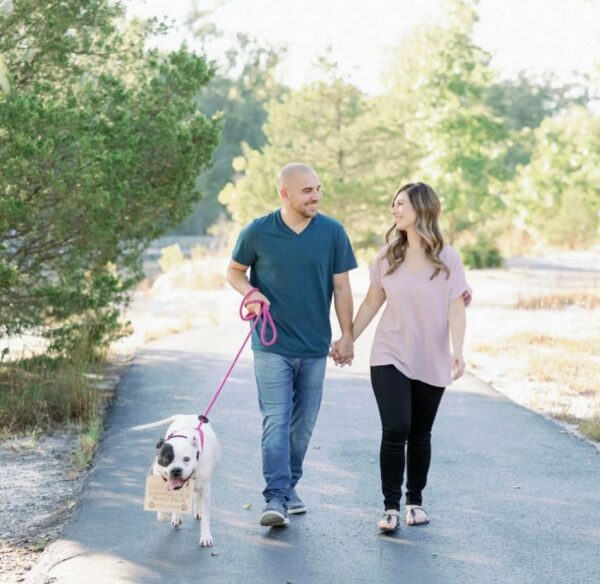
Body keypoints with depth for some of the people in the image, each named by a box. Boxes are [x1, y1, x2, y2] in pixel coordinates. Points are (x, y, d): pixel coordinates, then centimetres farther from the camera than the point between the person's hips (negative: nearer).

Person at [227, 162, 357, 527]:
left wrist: (347, 335, 1)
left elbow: (341, 287, 3)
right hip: (273, 344, -2)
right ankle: (276, 498, -11)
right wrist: (250, 292, -13)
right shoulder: (258, 233, -6)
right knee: (276, 421, -9)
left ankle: (290, 486, 27)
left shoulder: (332, 232, -2)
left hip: (315, 346, 3)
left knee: (303, 423, 11)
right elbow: (235, 271, 8)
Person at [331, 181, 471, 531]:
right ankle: (391, 506, -3)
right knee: (395, 430, -11)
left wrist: (457, 351, -19)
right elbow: (372, 303, 10)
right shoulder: (388, 258, 2)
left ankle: (415, 500, 25)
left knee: (420, 434, 10)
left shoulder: (447, 259, -3)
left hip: (431, 362, 0)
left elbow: (456, 309, -8)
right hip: (390, 358, 0)